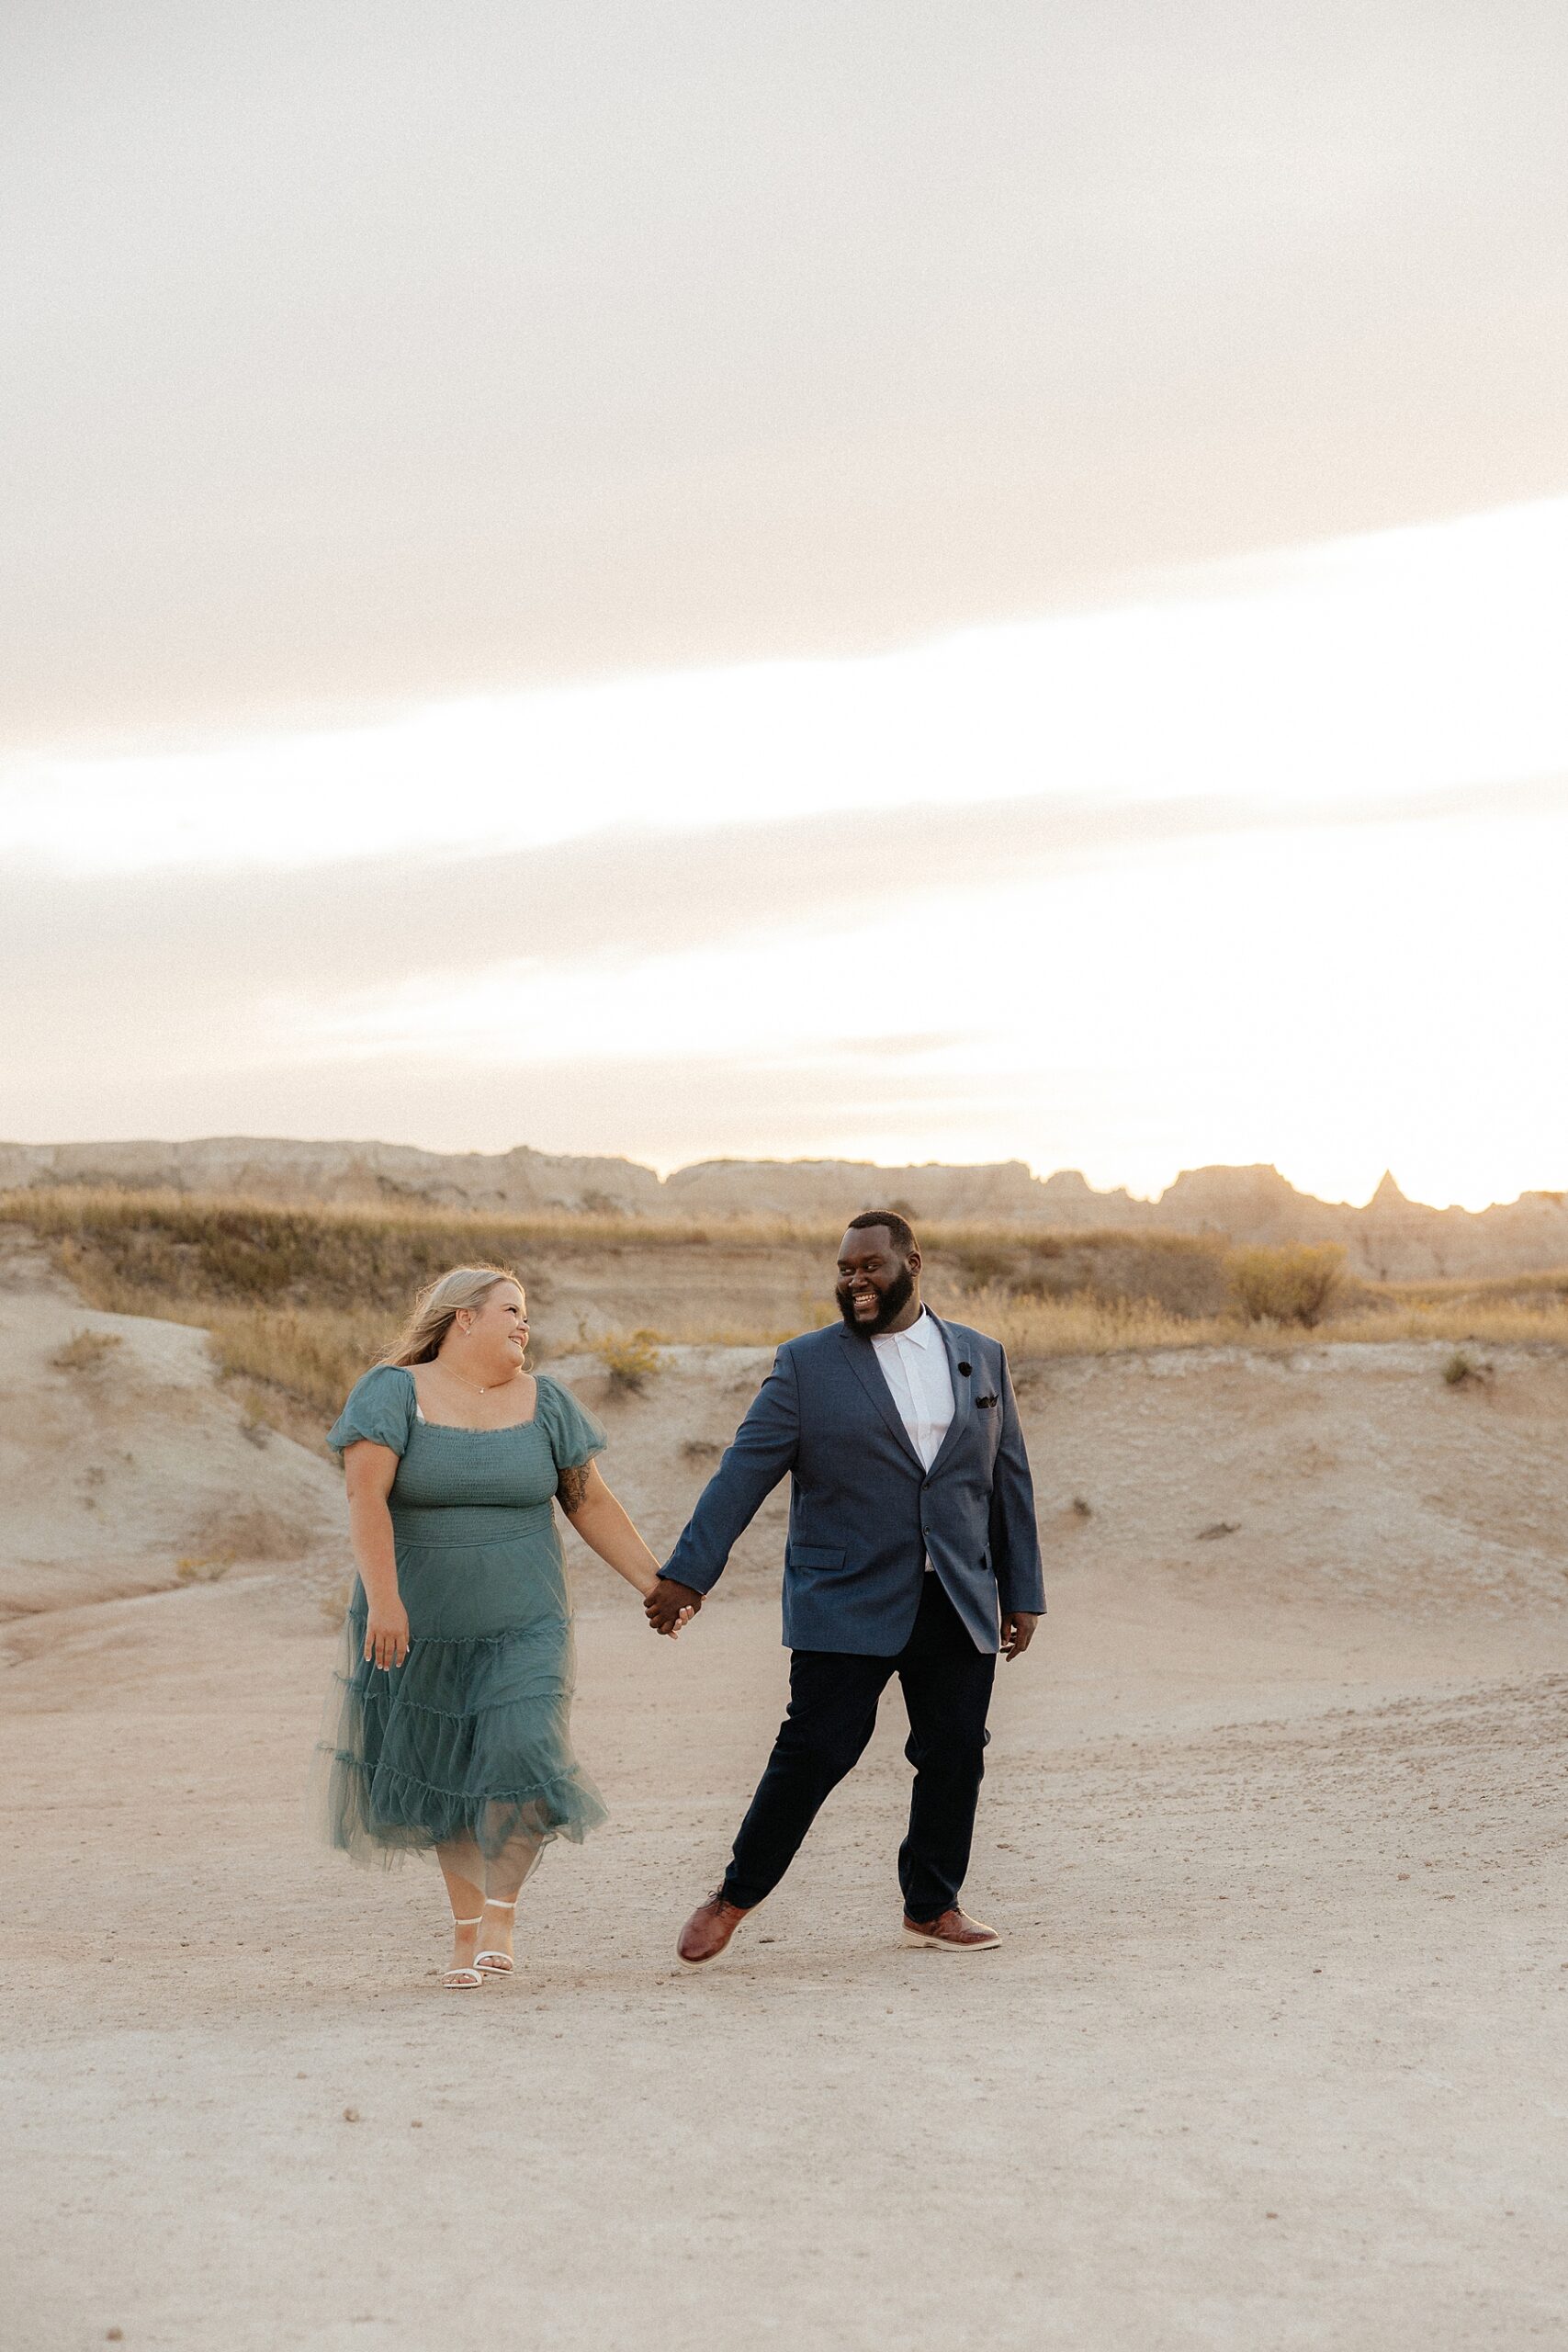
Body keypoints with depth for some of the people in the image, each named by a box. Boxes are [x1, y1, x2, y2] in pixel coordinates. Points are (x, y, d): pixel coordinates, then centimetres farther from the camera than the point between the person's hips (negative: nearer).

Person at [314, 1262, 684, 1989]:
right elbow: (366, 1497, -16)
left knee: (521, 1760, -16)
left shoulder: (543, 1402, 4)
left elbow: (590, 1502, 9)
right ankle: (466, 1926, 25)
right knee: (444, 1780, 7)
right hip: (419, 1629, -1)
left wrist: (656, 1584, 6)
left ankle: (501, 1910, 4)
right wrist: (382, 1598, -26)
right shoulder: (395, 1392, -6)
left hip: (521, 1628, 1)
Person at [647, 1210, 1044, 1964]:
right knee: (814, 1753, -5)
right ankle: (735, 1897, 11)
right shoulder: (806, 1365, 1)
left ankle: (932, 1907, 20)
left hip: (958, 1608, 3)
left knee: (954, 1758, 4)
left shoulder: (981, 1357, 10)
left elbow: (1009, 1480, 13)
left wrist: (1022, 1593, 11)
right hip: (846, 1606, -3)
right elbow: (742, 1473, -4)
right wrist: (687, 1574, -12)